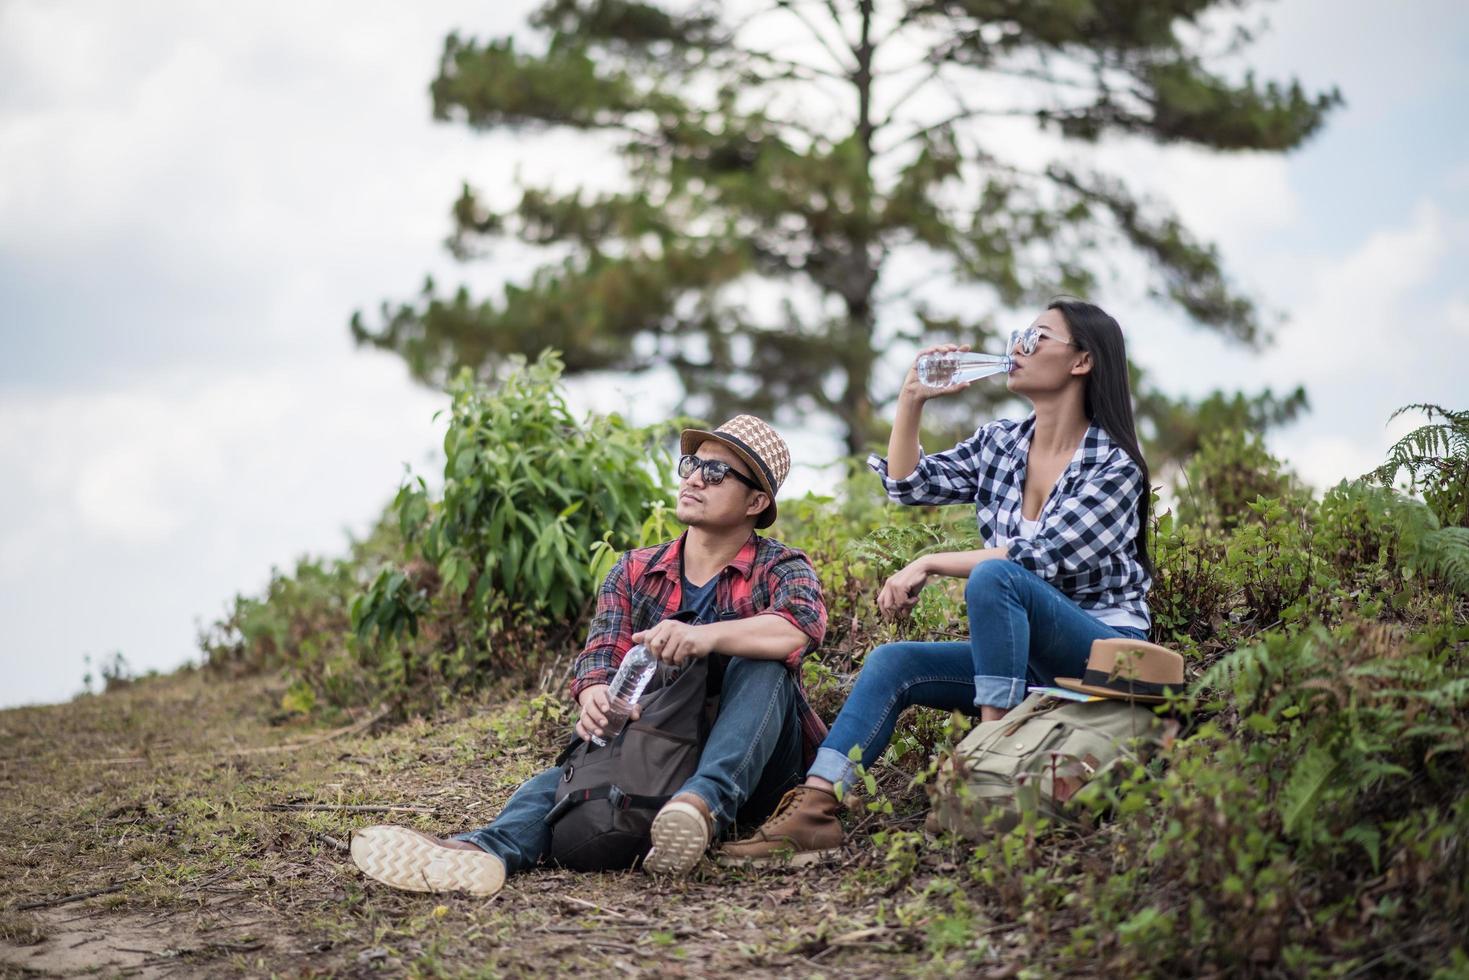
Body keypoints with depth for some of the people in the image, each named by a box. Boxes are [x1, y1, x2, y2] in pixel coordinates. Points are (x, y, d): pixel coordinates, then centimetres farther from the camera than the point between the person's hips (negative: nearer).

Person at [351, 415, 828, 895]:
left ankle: (704, 802, -49)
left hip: (750, 768, -3)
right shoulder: (635, 572, 10)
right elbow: (602, 655, -6)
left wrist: (706, 636, -44)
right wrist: (595, 698, -32)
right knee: (564, 778, -25)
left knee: (759, 665, -28)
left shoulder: (780, 569, -2)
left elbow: (802, 627, -26)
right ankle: (487, 850, -56)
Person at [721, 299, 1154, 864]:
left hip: (1106, 649, -7)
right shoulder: (999, 445, 10)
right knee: (891, 662, -13)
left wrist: (929, 565, -20)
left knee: (993, 576, -32)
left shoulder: (1114, 466, -11)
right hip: (1026, 654, 7)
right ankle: (814, 808, -26)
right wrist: (912, 399, -3)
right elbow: (908, 485, 7)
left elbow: (1040, 559, -20)